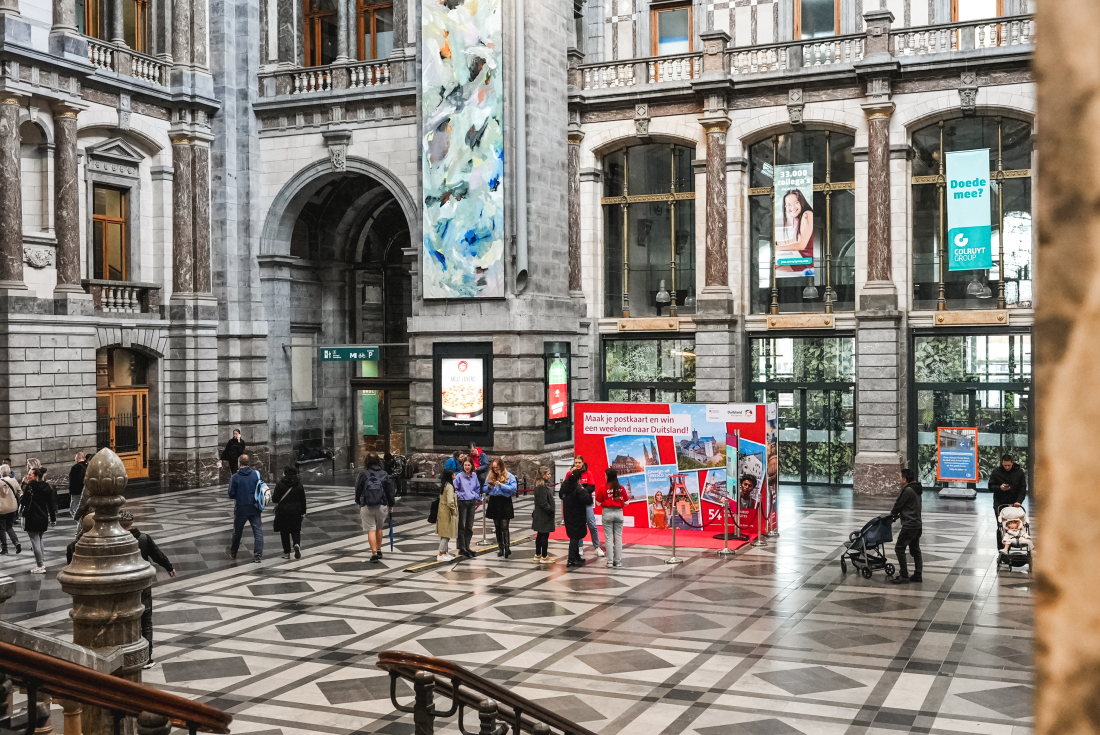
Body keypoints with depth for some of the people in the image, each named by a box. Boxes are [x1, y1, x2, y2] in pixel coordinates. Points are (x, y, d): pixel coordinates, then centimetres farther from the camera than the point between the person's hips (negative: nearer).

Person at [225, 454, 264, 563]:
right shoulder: (256, 474, -5)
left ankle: (232, 552, 33)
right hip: (254, 508, 1)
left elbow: (231, 495, -7)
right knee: (258, 531, 3)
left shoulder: (235, 477, -10)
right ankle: (258, 555, -3)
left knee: (237, 532, 16)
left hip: (241, 508, -1)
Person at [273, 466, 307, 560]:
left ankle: (286, 552, 9)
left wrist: (272, 494, 13)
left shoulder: (280, 484, -9)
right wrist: (303, 512, 12)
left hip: (283, 511, -2)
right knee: (296, 529, 12)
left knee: (284, 531, 8)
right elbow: (303, 499, 4)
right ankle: (297, 543, -16)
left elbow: (275, 499, -9)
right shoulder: (299, 484, 2)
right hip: (296, 511, 2)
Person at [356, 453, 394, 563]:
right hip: (381, 506, 2)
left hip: (366, 507, -2)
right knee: (379, 528, 20)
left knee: (371, 530, 1)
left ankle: (374, 553, -6)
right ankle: (379, 550, 28)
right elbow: (390, 491, 2)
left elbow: (358, 491, 1)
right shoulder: (384, 474, -4)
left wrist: (358, 503, 19)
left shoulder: (363, 475, -8)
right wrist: (391, 505, 14)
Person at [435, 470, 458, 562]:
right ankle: (441, 555, -1)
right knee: (446, 534, -3)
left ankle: (444, 552, 22)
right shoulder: (449, 486, -19)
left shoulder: (443, 485, 8)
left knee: (444, 534, 15)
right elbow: (450, 502, -26)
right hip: (447, 513, -9)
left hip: (442, 512, 9)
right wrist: (454, 510, -11)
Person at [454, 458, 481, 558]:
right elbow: (455, 489, -3)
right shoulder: (459, 476, -7)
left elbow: (478, 488, 16)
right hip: (462, 503, -5)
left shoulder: (474, 476, 6)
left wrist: (476, 496, 5)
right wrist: (460, 495, -12)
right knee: (461, 526, -2)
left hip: (472, 502, 5)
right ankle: (462, 549, 2)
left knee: (469, 526, 9)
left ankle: (467, 547, 18)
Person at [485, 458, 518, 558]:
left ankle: (507, 547, -14)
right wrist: (489, 487, -9)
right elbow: (484, 488, 13)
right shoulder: (490, 476, 8)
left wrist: (501, 485, -21)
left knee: (504, 526, -11)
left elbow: (513, 488, -14)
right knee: (497, 527, 9)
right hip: (494, 503, 4)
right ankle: (500, 547, 15)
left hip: (505, 502, -4)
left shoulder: (509, 476, -4)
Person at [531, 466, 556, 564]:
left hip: (540, 515, 10)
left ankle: (538, 555, 24)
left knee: (540, 535, 16)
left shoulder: (542, 485, 12)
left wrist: (551, 510, 13)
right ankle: (544, 557, 3)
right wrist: (551, 511, -16)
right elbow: (543, 502, -22)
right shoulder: (542, 487, -20)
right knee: (545, 535, -3)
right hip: (544, 515, -10)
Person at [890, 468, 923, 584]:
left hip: (909, 525, -10)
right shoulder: (916, 489, 12)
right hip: (917, 524, 10)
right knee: (915, 550, 15)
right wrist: (898, 514, 20)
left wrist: (892, 514, 8)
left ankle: (904, 576, -7)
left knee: (900, 548, -6)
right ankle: (917, 575, 18)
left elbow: (899, 504, -11)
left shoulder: (908, 490, -18)